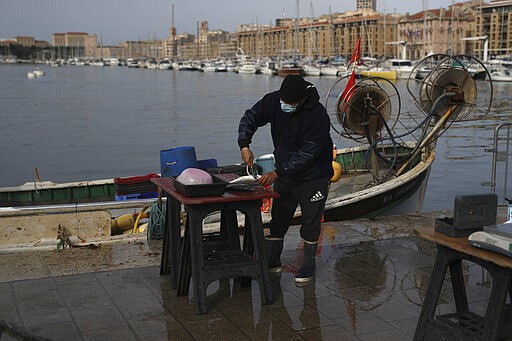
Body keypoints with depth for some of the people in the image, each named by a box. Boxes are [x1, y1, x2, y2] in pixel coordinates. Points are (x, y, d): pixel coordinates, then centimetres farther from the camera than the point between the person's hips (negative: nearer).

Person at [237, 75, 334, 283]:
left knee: (310, 221, 3)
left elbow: (307, 154, -27)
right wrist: (244, 145, -16)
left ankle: (309, 264, 18)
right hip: (284, 173, 5)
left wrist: (277, 173, -29)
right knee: (278, 218, 12)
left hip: (313, 175, -5)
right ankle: (271, 261, 23)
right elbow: (250, 118, 0)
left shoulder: (318, 116, -28)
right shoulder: (273, 100, -13)